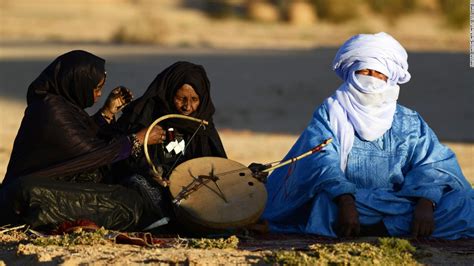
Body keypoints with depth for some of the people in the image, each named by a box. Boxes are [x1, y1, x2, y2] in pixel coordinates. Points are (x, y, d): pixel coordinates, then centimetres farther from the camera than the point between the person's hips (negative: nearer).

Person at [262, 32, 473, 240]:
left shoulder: (409, 122, 14)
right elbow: (322, 162, -11)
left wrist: (426, 203, -23)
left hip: (398, 204, 3)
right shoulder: (331, 113, 6)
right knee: (325, 200, -36)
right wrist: (346, 202, -31)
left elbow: (434, 163, -1)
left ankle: (369, 231, -32)